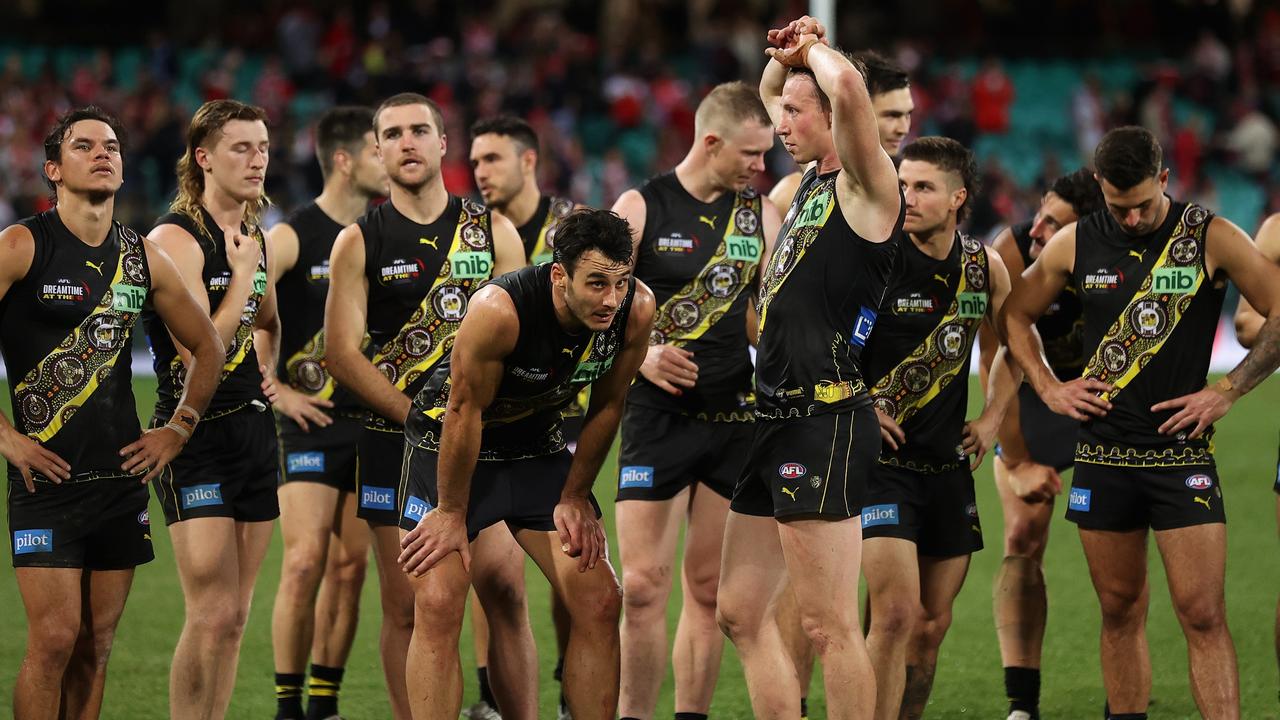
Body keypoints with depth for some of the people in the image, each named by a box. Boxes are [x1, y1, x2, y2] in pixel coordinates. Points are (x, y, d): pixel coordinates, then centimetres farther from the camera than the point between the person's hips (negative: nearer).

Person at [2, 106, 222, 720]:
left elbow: (206, 347, 23)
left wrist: (177, 430, 13)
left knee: (95, 645, 6)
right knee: (54, 639, -10)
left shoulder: (143, 259, 10)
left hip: (122, 477, 5)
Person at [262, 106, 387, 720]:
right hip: (310, 419, -5)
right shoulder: (292, 237, -7)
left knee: (350, 568, 5)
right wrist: (276, 390, -12)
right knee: (305, 561, -12)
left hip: (371, 422, 5)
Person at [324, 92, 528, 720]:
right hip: (394, 443, -1)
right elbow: (342, 355, -2)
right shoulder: (359, 243, 4)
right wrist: (420, 418, -11)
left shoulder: (493, 232, 8)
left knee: (505, 595, -4)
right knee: (407, 607, -1)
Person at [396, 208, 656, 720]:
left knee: (600, 603, -2)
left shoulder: (636, 309, -20)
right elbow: (466, 411, -23)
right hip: (449, 444, -5)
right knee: (438, 606, -16)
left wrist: (574, 498, 1)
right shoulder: (500, 310, -35)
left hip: (538, 448, 5)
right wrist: (452, 513, -14)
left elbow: (607, 406, -4)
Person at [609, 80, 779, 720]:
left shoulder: (760, 213, 9)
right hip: (659, 418, -4)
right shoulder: (642, 208, -3)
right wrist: (642, 357, -21)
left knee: (709, 587, 5)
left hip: (734, 419, 4)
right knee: (642, 585, -9)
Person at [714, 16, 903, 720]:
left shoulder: (866, 186, -10)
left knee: (829, 628, -10)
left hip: (826, 419, -10)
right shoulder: (811, 179, 16)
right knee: (741, 613, 12)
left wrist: (813, 49, -9)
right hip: (777, 419, 10)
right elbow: (769, 92, 34)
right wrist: (783, 54, 12)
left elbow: (848, 89, -30)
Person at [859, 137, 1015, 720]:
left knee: (933, 624, 9)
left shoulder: (984, 267, 3)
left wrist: (991, 419, 13)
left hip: (948, 466, 5)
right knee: (896, 616, -16)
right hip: (882, 459, -5)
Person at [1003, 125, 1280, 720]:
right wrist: (1048, 388, 7)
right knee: (1120, 611, 8)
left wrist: (1225, 393, -5)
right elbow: (1014, 315, 19)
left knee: (1202, 613, -10)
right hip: (1103, 453, 3)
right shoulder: (1075, 245, 5)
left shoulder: (1211, 239, -4)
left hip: (1182, 449, -3)